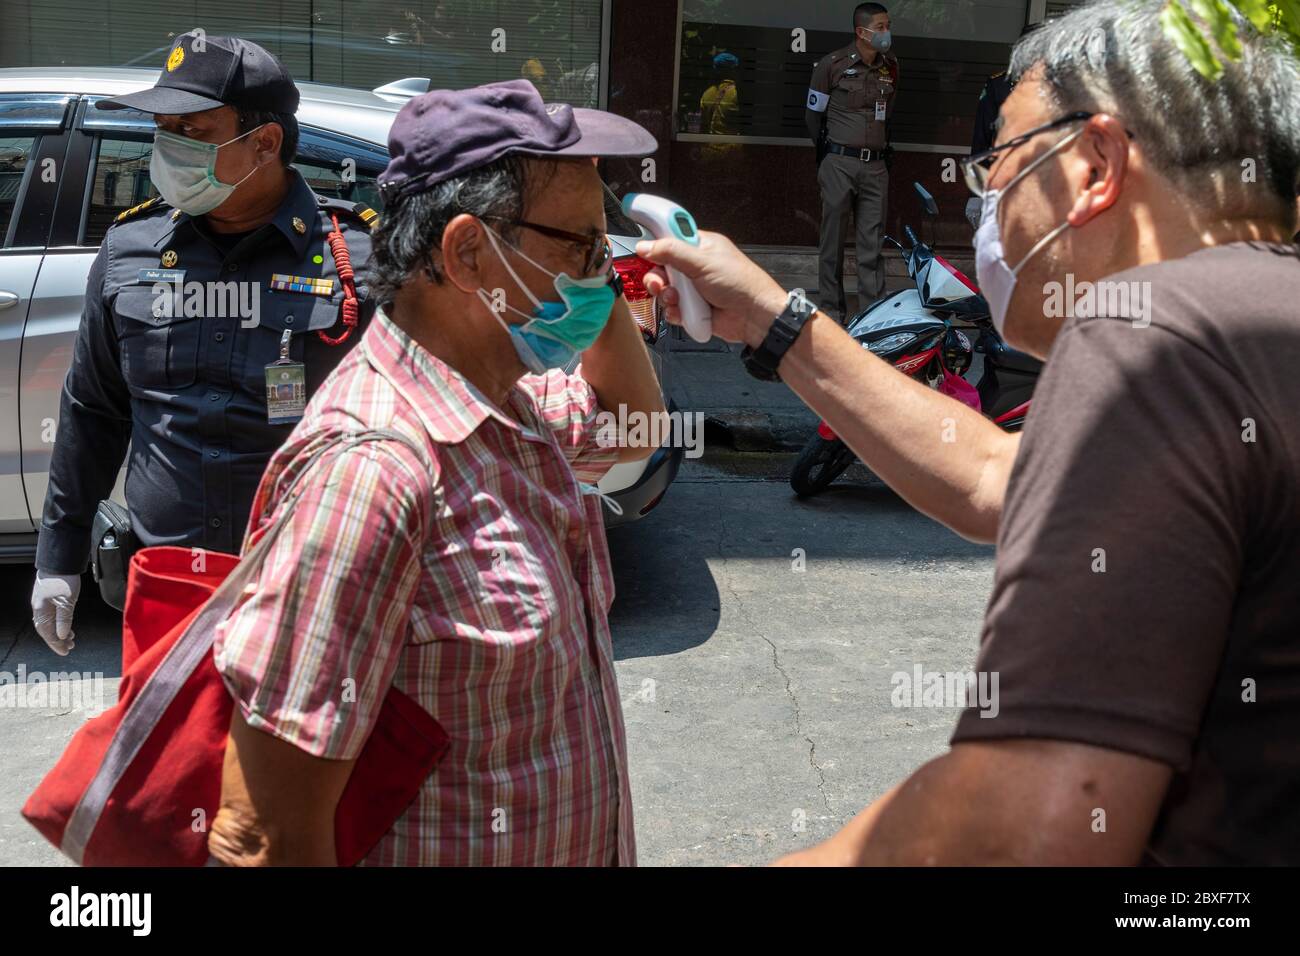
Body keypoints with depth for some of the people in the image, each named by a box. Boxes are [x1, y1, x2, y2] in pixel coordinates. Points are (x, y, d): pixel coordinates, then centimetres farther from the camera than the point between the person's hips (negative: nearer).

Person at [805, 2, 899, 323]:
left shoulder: (890, 67, 11)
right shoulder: (833, 65, -3)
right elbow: (813, 114, 6)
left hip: (875, 166, 4)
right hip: (839, 164, -4)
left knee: (872, 245, 2)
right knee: (833, 242, 1)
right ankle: (831, 313, 8)